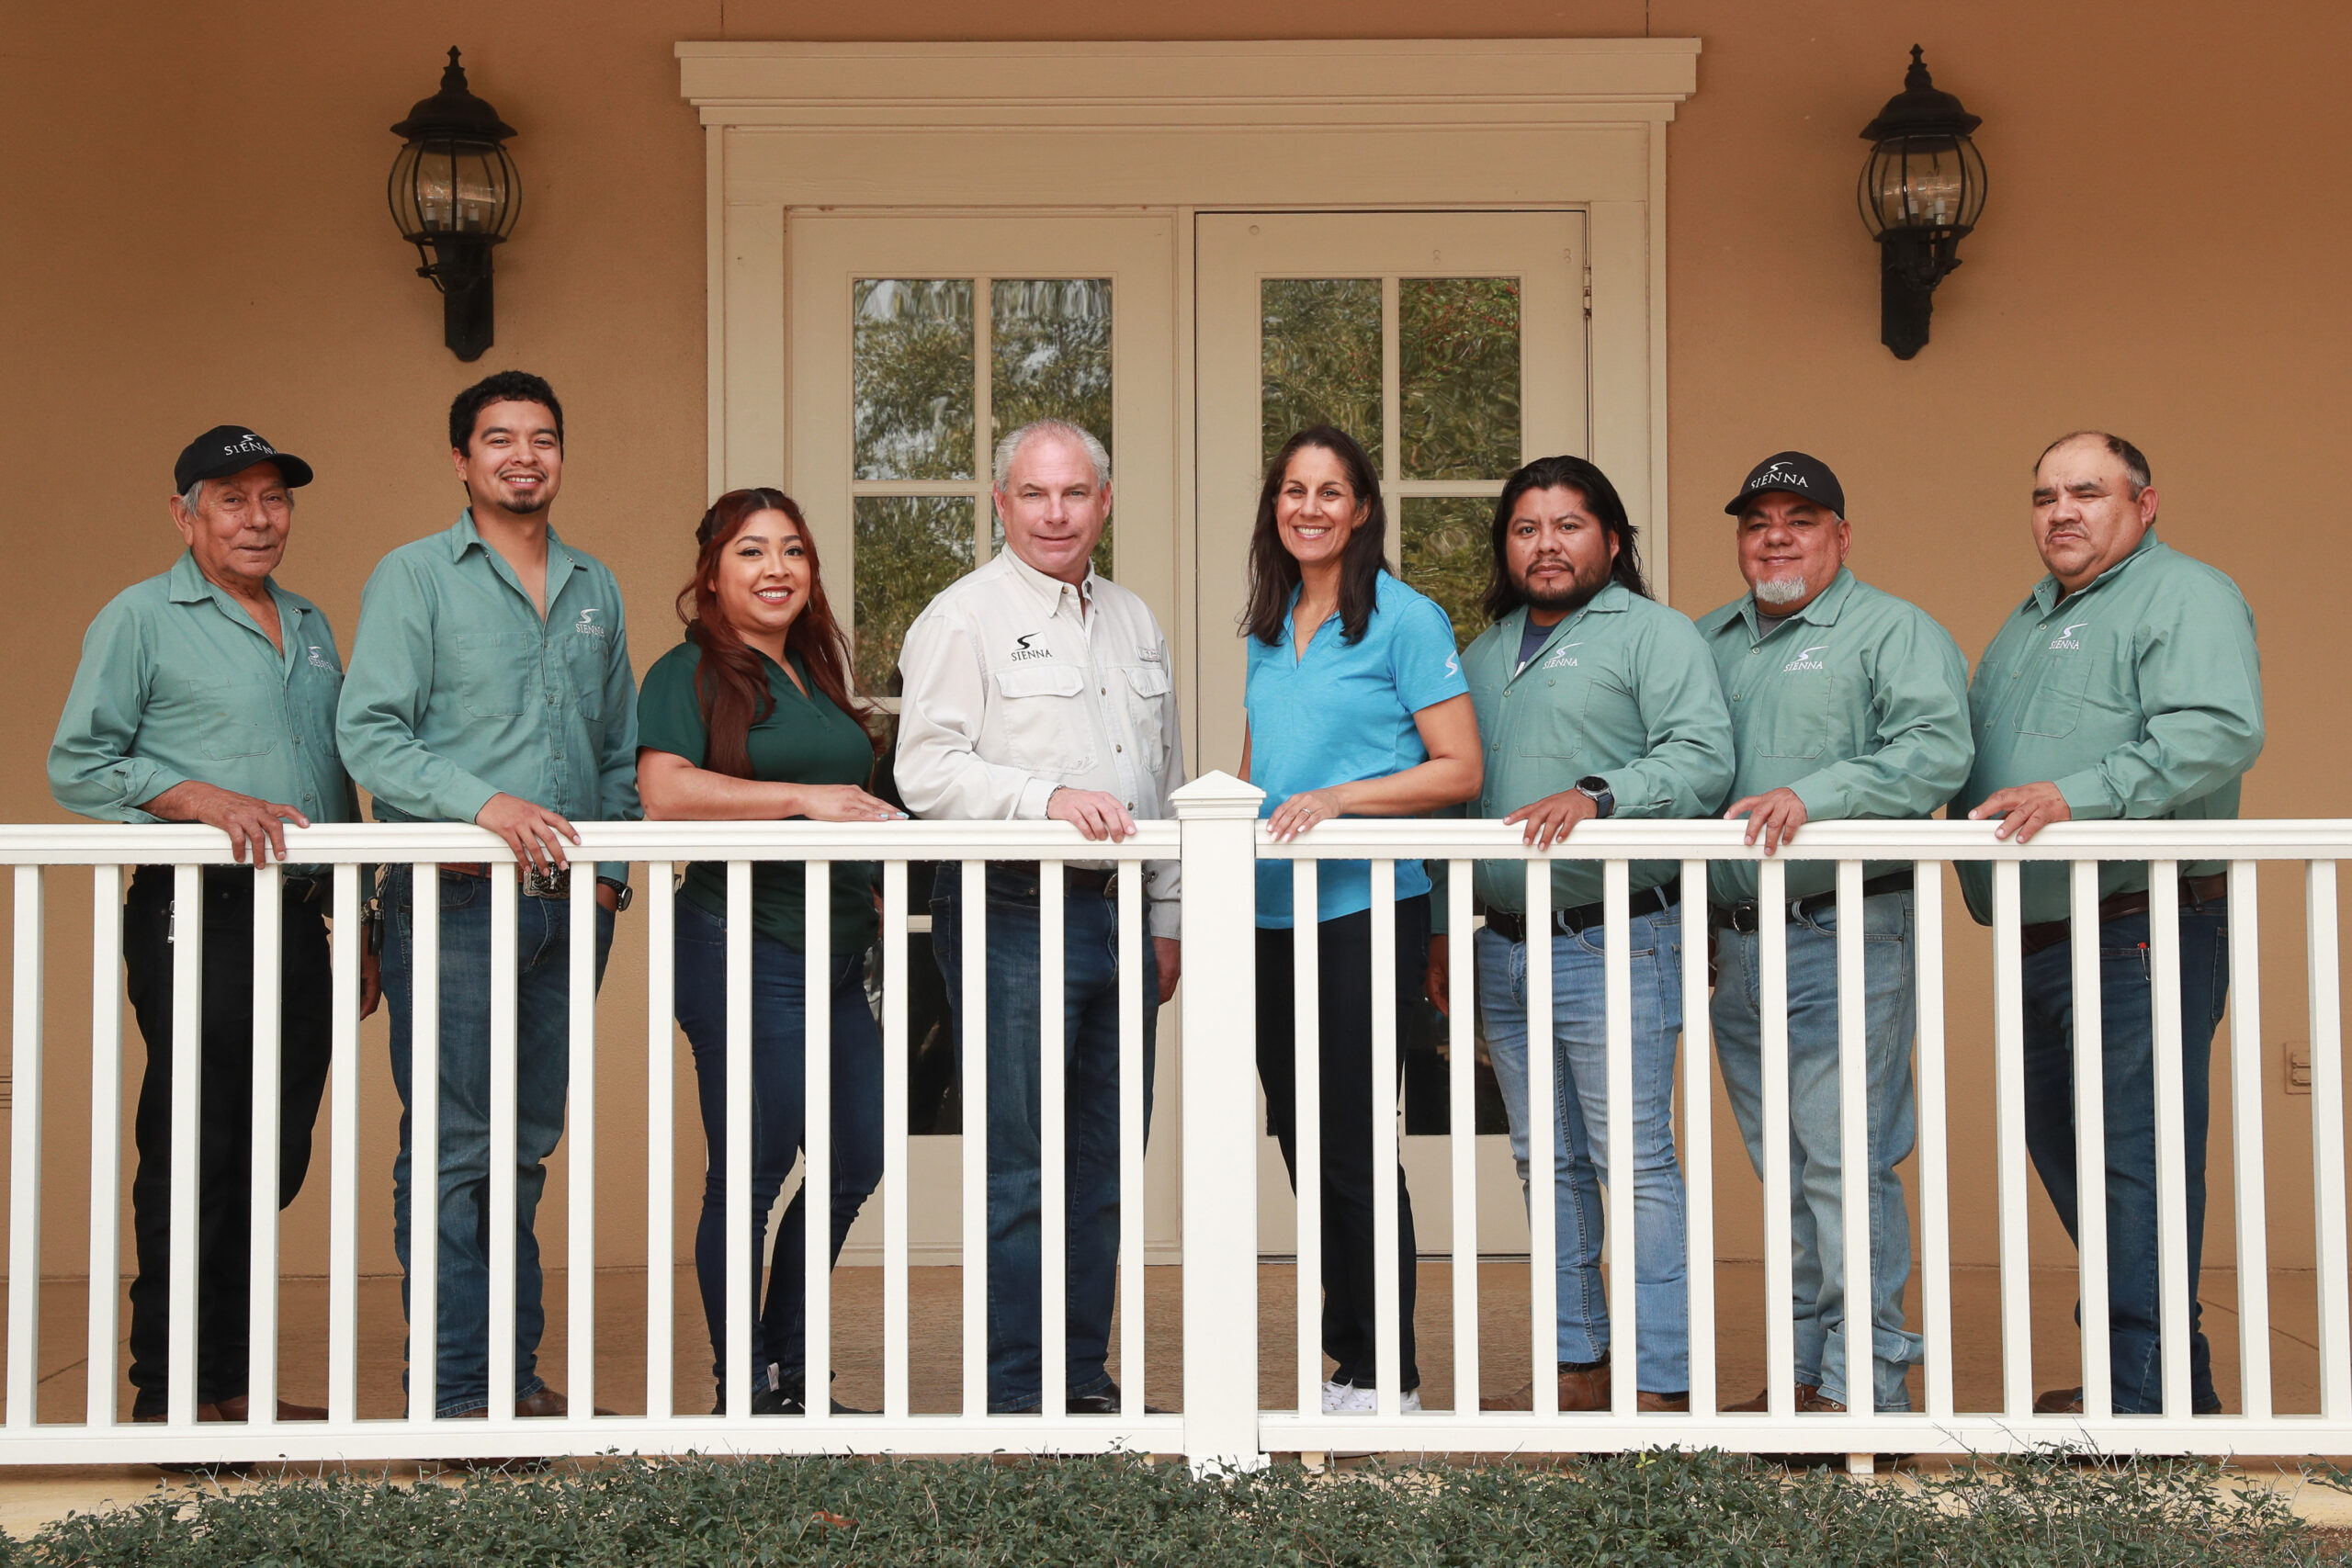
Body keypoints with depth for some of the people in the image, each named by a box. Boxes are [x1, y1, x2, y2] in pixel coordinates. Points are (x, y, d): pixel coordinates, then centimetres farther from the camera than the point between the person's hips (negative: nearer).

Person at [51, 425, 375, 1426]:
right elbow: (76, 767, -4)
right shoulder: (140, 620, 1)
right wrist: (208, 799, -17)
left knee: (274, 1158, 7)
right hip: (199, 919, -6)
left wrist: (360, 926, 18)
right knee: (192, 1158, -4)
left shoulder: (311, 629, 20)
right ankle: (169, 1392, 5)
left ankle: (230, 1378, 16)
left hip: (300, 923, 6)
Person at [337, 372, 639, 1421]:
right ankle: (453, 1390, 0)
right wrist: (485, 801, -20)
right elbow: (368, 734, -8)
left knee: (526, 1146, 9)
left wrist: (608, 869, 10)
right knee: (451, 1149, -5)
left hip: (570, 902, 5)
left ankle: (516, 1372, 15)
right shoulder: (414, 577, 2)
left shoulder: (595, 591, 17)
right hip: (454, 899, -5)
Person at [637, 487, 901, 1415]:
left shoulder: (818, 675, 20)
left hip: (839, 955, 8)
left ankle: (786, 1363, 25)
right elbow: (665, 789, -20)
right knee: (749, 1177, -2)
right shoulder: (689, 673, -4)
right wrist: (803, 798, -23)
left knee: (854, 1164, 10)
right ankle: (742, 1389, 9)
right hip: (745, 954, -8)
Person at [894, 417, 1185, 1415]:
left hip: (1117, 918, 6)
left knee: (1104, 1164, 9)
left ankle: (1083, 1377, 19)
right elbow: (927, 770, -12)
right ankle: (1018, 1393, 4)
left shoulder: (1134, 624, 18)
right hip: (1012, 918, -6)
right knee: (1018, 1169, -4)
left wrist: (1166, 919, 20)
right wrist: (1047, 798, -23)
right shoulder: (963, 618, -2)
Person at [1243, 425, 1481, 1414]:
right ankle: (1347, 1359, 22)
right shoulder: (1268, 632, 15)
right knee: (1302, 1141, 10)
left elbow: (1459, 769, -8)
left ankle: (1389, 1379, 7)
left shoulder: (1404, 620, -5)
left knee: (1352, 1146, -4)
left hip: (1365, 909, -7)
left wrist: (1339, 797, -18)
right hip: (1272, 914, 7)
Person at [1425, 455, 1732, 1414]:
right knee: (1548, 1165, 11)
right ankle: (1579, 1366, 20)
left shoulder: (1654, 633, 0)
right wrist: (1441, 928, 20)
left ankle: (1662, 1385, -2)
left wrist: (1596, 795, -26)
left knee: (1637, 1163, -7)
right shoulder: (1486, 652, 20)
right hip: (1504, 947, 7)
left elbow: (1702, 757, -13)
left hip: (1612, 946, -7)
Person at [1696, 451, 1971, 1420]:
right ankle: (1802, 1370, 19)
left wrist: (1813, 796, -25)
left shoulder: (1894, 632, 0)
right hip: (1732, 944, 6)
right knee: (1783, 1175, 11)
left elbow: (1937, 751, -15)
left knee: (1847, 1166, -8)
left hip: (1846, 938, -6)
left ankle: (1865, 1384, -2)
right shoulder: (1703, 643, 19)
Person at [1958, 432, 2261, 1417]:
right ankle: (2173, 1376, 24)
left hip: (2141, 935, -9)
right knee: (2060, 1151, 13)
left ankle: (2147, 1400, -6)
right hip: (2040, 942, 9)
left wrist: (2077, 798, -28)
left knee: (2134, 1161, -10)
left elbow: (2218, 732, -21)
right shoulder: (2028, 622, 24)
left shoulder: (2185, 597, -4)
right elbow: (1960, 755, 31)